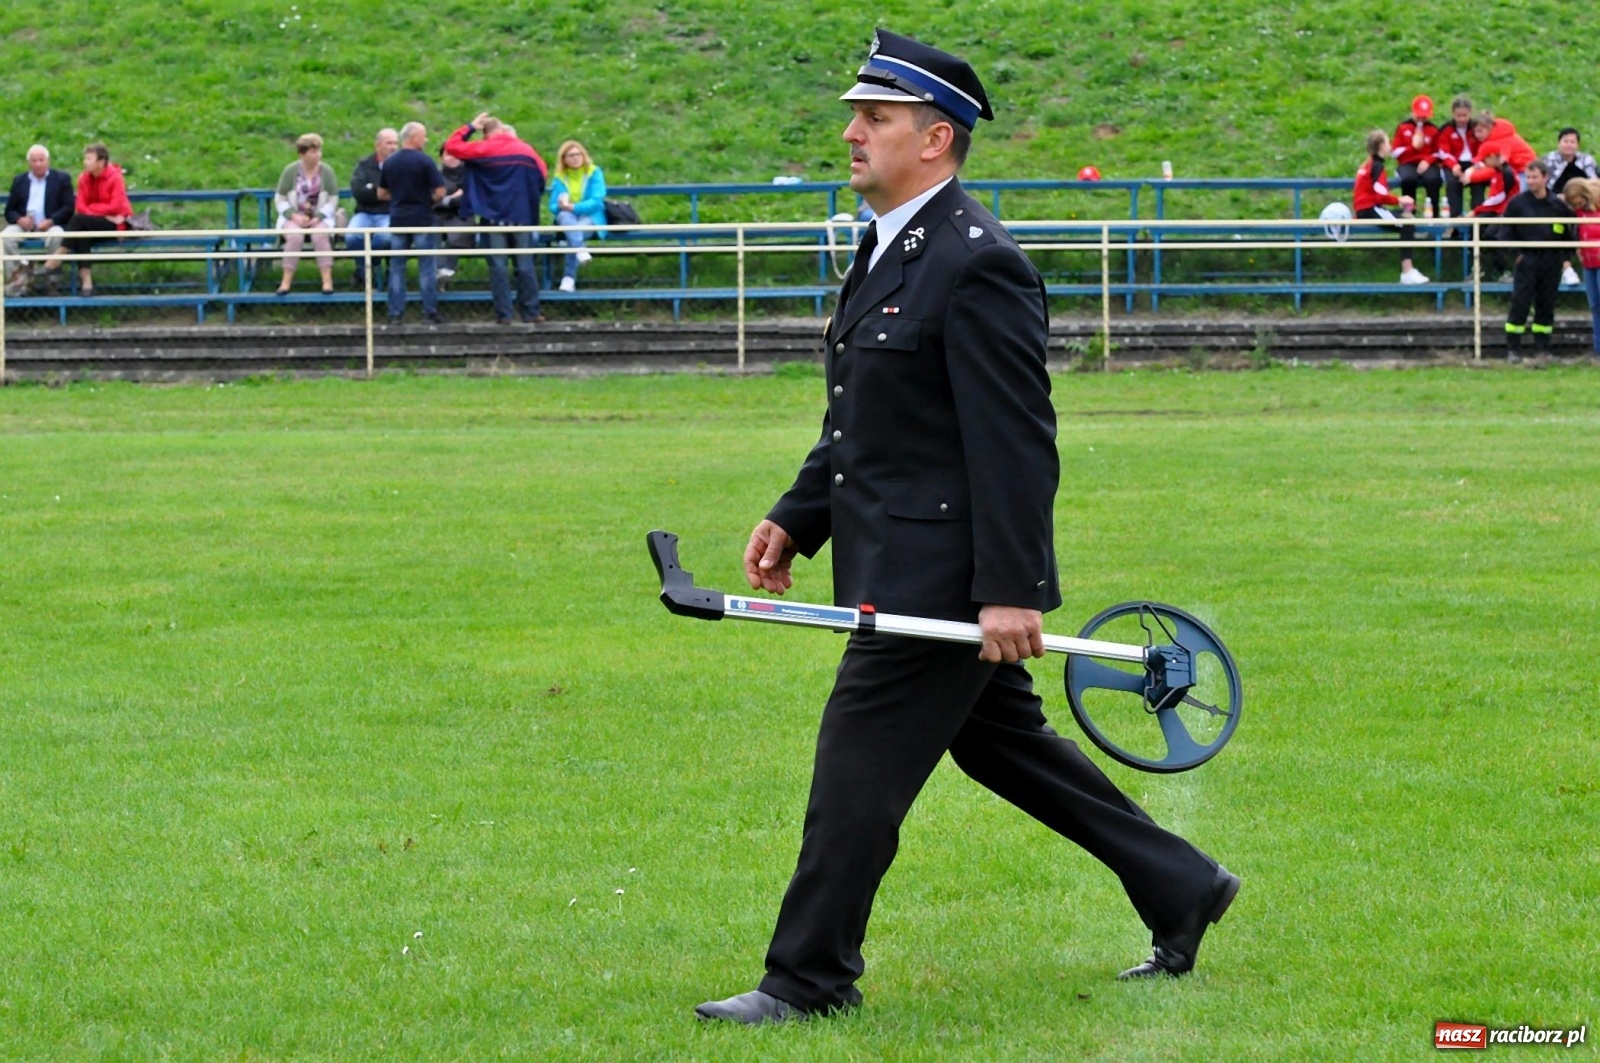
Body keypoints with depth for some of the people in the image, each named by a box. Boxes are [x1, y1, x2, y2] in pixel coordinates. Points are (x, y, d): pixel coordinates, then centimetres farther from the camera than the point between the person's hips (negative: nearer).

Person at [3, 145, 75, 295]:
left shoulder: (62, 178, 7)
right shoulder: (19, 180, 16)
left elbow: (68, 208, -2)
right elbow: (10, 210, 12)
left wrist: (50, 221, -19)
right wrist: (19, 220, -12)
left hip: (50, 226, -3)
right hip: (24, 225, 3)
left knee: (56, 235, -36)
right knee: (6, 236, -28)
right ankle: (17, 277, -26)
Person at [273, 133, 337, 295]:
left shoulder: (326, 171, 3)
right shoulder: (290, 171, 2)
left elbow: (333, 200, 2)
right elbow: (280, 199, 3)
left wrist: (318, 218, -12)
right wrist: (294, 216, -12)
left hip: (319, 218, 0)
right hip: (294, 217, 0)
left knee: (320, 235, -33)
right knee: (295, 236, -33)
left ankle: (327, 280, -32)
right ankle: (286, 281, -30)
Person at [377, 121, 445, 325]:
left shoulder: (389, 162, 5)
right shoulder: (424, 161, -10)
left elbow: (381, 193, 11)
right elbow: (440, 192, -12)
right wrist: (429, 201, 8)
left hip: (397, 219, 4)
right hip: (422, 220, -4)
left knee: (397, 268, 7)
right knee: (426, 267, 2)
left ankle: (395, 314, 4)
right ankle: (430, 312, 1)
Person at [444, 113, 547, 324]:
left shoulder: (483, 149, -4)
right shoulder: (526, 150, 3)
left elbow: (452, 146, 1)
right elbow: (543, 174, 10)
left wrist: (470, 127, 9)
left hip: (493, 217, -2)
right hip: (522, 216, 2)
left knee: (497, 265, 0)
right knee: (525, 265, 5)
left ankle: (503, 314, -6)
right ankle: (530, 312, 4)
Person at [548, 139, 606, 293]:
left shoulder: (594, 173, 2)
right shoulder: (559, 177, 9)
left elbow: (596, 201, -9)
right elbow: (553, 207, 3)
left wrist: (573, 207, -21)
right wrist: (562, 206, -21)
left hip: (590, 218, -2)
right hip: (568, 218, 2)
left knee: (579, 227, -35)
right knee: (565, 216, -35)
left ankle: (569, 277, -37)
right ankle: (580, 249, -58)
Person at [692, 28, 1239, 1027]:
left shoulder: (977, 264, -19)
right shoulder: (887, 249, 13)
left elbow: (1017, 441, -22)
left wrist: (1009, 590, -24)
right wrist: (795, 517, 14)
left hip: (938, 572, -10)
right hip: (900, 562, 10)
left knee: (859, 764, -5)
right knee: (1004, 742, 18)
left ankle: (810, 978, 4)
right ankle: (1182, 889, 28)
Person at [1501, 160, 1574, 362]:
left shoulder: (1558, 205, 2)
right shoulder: (1518, 203, -3)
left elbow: (1569, 231, 13)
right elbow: (1506, 231, 3)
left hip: (1551, 262, 2)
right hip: (1527, 260, -2)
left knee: (1546, 305, 7)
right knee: (1520, 303, -6)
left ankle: (1543, 349, 14)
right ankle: (1513, 349, -1)